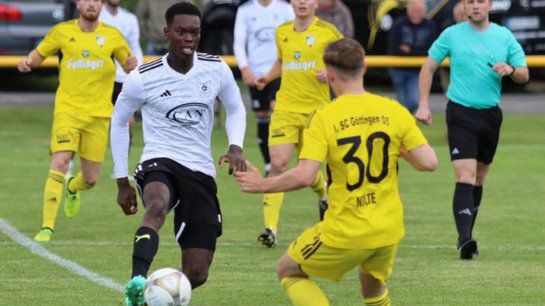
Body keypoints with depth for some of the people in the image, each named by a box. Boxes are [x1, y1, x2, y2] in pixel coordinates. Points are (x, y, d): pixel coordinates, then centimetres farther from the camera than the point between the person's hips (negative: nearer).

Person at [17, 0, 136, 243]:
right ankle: (47, 227, -16)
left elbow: (127, 63, 16)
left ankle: (73, 189, 45)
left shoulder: (112, 36, 5)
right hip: (67, 110, -2)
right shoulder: (62, 31, 3)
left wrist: (130, 64, -8)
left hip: (98, 114, 2)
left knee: (90, 178, 6)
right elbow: (40, 53, 16)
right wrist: (28, 62, -7)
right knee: (59, 164, -21)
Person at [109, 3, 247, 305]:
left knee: (196, 274, -3)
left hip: (201, 171, 3)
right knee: (158, 205, -42)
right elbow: (119, 122, 10)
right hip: (159, 162, -3)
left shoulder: (216, 69, 1)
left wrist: (235, 147, -3)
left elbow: (236, 109, 18)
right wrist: (122, 181, 9)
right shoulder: (142, 78, -5)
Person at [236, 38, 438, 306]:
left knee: (288, 271, 18)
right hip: (389, 231, 4)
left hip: (344, 233, -4)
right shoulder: (394, 111, -4)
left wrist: (262, 185, -5)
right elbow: (429, 162, -6)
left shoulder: (325, 118, -13)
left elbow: (303, 176, -21)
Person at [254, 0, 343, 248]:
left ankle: (323, 194, 45)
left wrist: (331, 73, -15)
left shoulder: (328, 32, -2)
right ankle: (271, 227, -14)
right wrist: (267, 77, 8)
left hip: (316, 109, -2)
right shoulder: (282, 32, 10)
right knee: (278, 164, -14)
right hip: (285, 109, 2)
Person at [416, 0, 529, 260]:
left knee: (479, 177, 13)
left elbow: (524, 75, 8)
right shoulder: (452, 34, -1)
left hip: (491, 114, 4)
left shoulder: (504, 36, 6)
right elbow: (428, 67, 7)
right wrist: (424, 105, 0)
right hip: (461, 113, -4)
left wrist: (511, 70, -15)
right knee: (465, 176, -17)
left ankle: (466, 236, 25)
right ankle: (465, 239, -25)